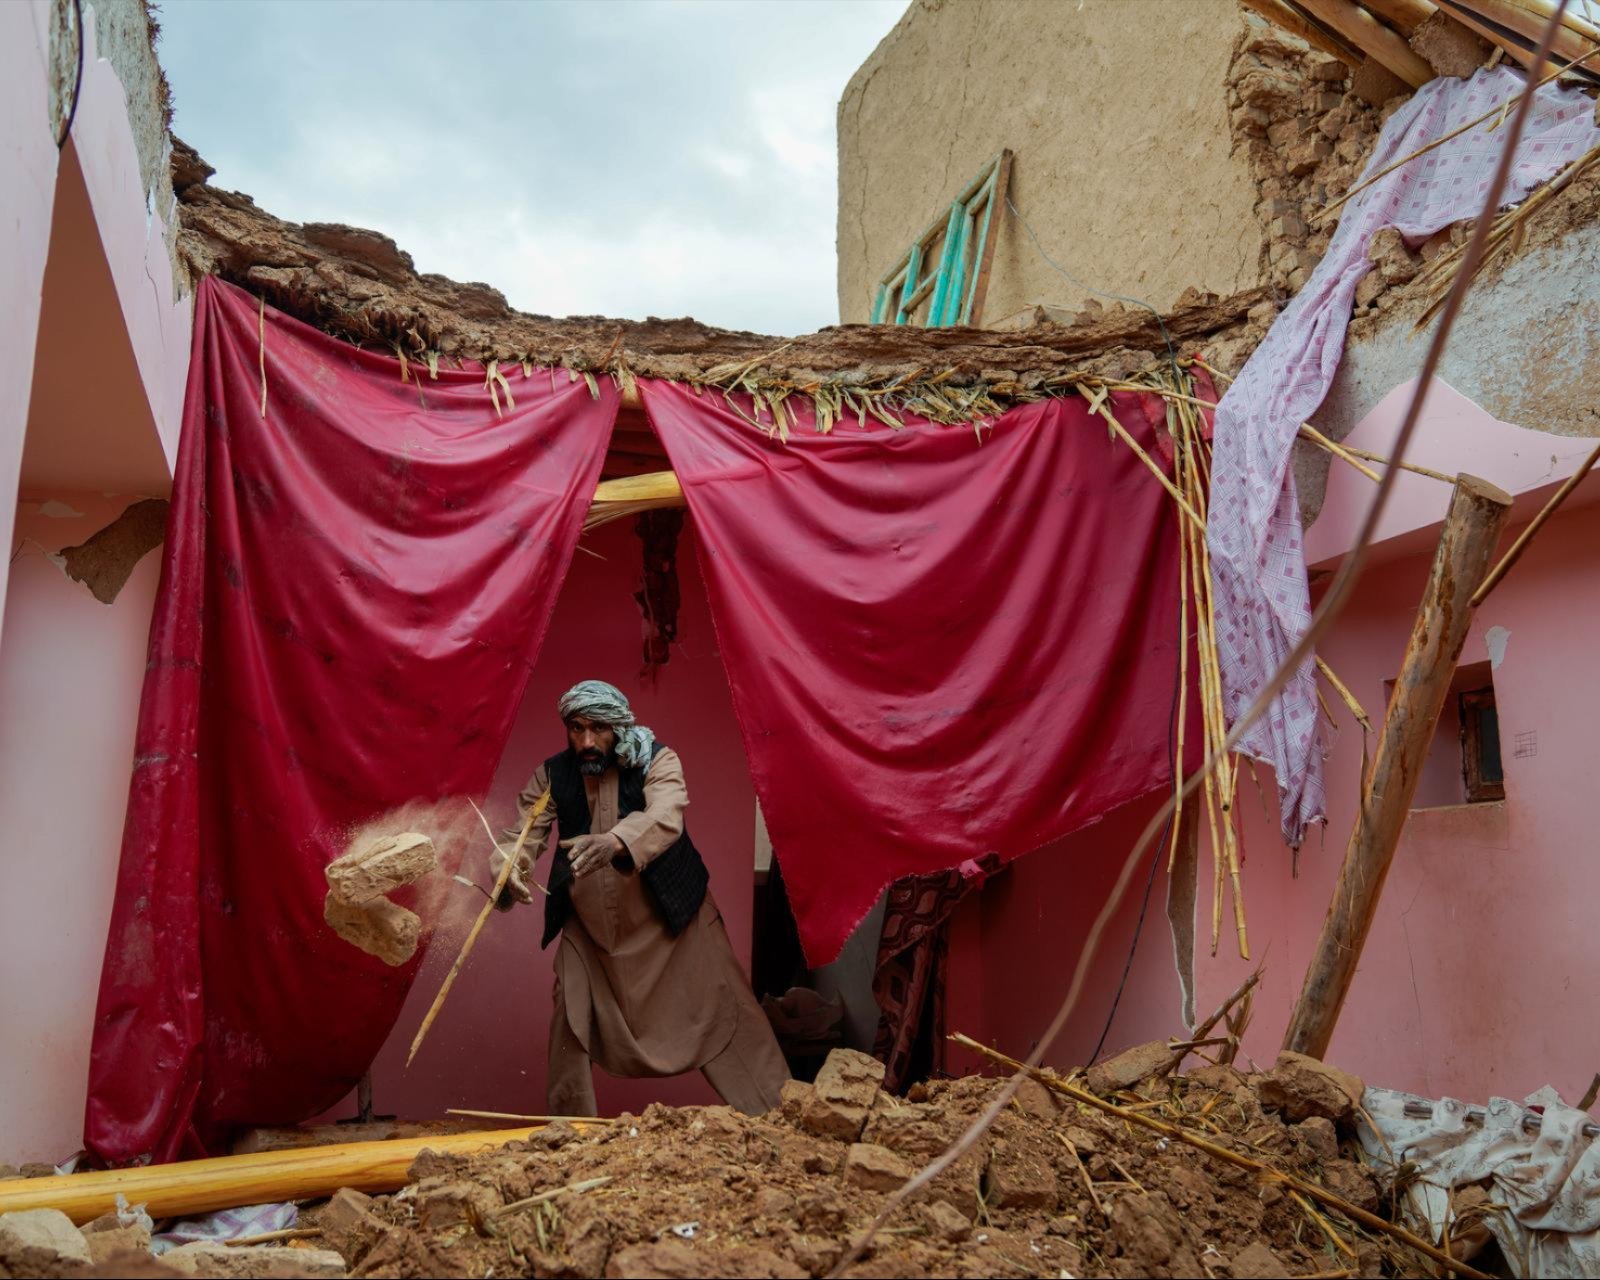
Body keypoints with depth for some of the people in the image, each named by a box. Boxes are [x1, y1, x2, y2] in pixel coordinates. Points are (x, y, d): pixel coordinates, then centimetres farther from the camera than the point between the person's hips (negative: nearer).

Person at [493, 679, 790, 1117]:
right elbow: (523, 836, -7)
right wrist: (509, 869, -32)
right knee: (569, 1025, 4)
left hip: (670, 917, -2)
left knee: (725, 1015, 1)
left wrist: (614, 842, -52)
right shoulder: (552, 775, -1)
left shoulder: (656, 761, -12)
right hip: (588, 928, 3)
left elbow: (665, 817, -31)